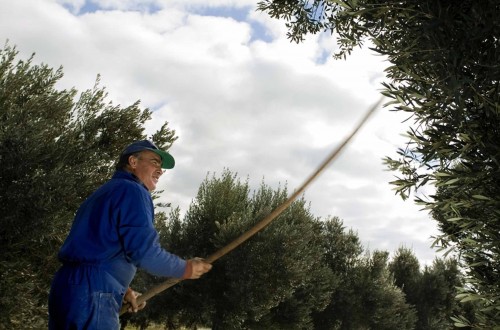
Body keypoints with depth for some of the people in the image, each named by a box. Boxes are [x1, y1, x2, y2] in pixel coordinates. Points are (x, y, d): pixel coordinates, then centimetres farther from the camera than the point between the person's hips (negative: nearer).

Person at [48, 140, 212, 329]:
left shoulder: (103, 192, 26)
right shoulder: (132, 190, -5)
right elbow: (144, 251, -16)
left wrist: (121, 289, 25)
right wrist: (186, 269, -2)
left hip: (69, 287, 10)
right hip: (92, 294, -10)